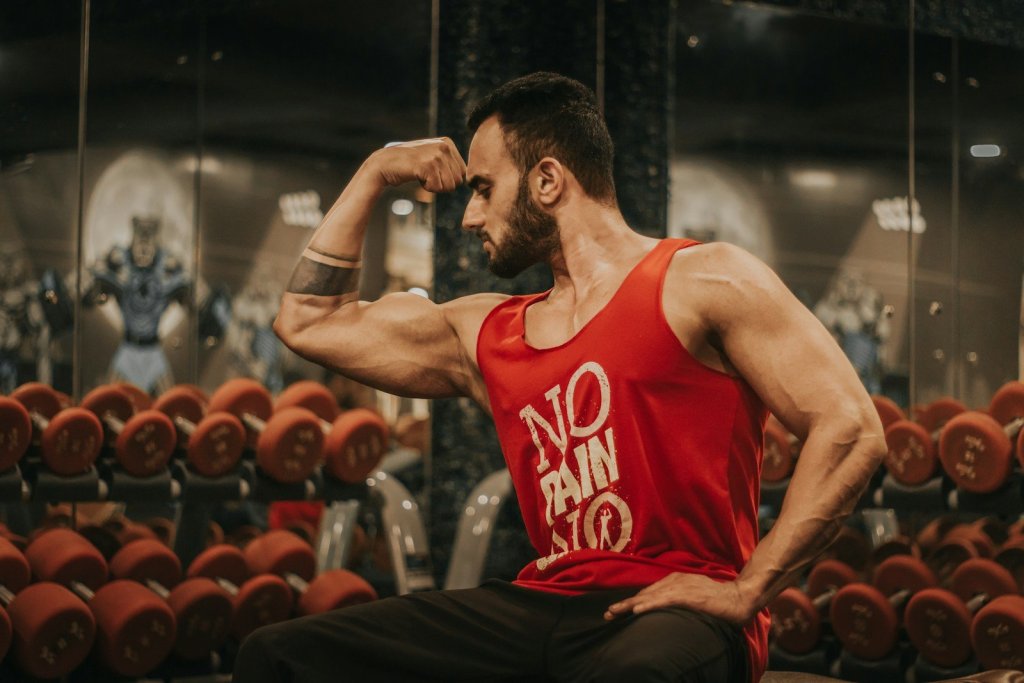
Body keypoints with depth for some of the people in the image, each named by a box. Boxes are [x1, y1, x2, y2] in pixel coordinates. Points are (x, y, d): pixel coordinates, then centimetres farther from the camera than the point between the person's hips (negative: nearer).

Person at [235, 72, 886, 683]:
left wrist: (746, 591, -11)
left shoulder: (703, 281, 2)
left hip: (677, 609, -6)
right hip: (543, 605, 6)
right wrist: (375, 173, 25)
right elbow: (308, 321, 29)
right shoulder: (485, 333, 20)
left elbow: (852, 429, -5)